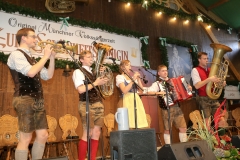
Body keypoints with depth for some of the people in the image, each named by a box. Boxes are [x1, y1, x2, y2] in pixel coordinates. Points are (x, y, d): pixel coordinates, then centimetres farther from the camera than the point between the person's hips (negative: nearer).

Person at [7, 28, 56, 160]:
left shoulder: (30, 58, 20)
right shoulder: (16, 54, -5)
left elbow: (48, 76, 18)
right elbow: (31, 72, -22)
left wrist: (52, 58, 8)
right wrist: (46, 56, -12)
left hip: (37, 101, 9)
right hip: (25, 100, -9)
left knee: (43, 135, 10)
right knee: (25, 138, -4)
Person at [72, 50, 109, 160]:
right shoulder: (78, 72, -3)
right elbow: (81, 89, -17)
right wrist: (95, 83, -15)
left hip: (98, 104, 7)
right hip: (86, 105, -7)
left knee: (96, 133, 5)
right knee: (87, 134, -6)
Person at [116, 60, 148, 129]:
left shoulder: (133, 77, 19)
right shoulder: (120, 77, 3)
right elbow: (124, 91, -13)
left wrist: (138, 78, 5)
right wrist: (133, 80, -12)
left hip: (137, 99, 6)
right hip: (127, 100, -6)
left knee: (139, 119, 0)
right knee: (130, 123, -12)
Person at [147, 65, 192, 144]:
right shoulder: (157, 83, -2)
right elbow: (149, 92, -17)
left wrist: (188, 88, 11)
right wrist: (158, 93, -29)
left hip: (177, 107, 6)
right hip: (167, 109, -5)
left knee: (183, 128, 7)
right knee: (167, 130, 2)